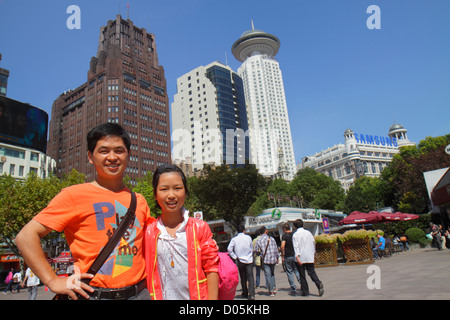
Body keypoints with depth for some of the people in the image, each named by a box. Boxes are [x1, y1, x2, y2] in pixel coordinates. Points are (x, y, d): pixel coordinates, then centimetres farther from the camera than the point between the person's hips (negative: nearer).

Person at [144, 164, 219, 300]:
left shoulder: (200, 228, 0)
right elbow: (147, 274, 7)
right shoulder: (148, 233, 2)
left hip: (197, 296, 0)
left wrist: (212, 298, -5)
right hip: (164, 296, 1)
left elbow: (211, 269, -1)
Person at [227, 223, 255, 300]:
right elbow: (252, 248, 8)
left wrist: (235, 257, -3)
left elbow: (229, 249, -12)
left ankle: (245, 293, 24)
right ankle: (251, 294, -11)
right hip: (249, 260, -1)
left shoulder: (234, 239, -4)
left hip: (240, 261, 1)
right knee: (250, 277, -2)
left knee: (243, 278, 14)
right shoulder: (248, 237, -1)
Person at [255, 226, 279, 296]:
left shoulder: (258, 240, -3)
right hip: (273, 259, 2)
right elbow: (276, 249, 2)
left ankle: (271, 291, 5)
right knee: (272, 274, 21)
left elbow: (257, 251, 1)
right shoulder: (272, 239, -1)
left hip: (265, 260, -2)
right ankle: (274, 287, 17)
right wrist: (277, 257, 15)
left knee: (268, 275, 3)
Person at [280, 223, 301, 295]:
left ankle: (293, 289, 5)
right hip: (295, 255, 5)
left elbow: (282, 246, -20)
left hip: (288, 256, -4)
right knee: (296, 270, 15)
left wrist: (282, 255, -8)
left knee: (289, 272, 4)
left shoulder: (284, 236, -9)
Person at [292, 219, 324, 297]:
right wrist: (313, 252, 25)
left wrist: (297, 257, -22)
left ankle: (305, 291, 11)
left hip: (301, 258, -4)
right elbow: (314, 243, 14)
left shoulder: (295, 235, -7)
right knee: (312, 272, 9)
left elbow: (296, 246, -17)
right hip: (310, 257, 4)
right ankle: (319, 284, -15)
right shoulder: (308, 232, 8)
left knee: (302, 275, 6)